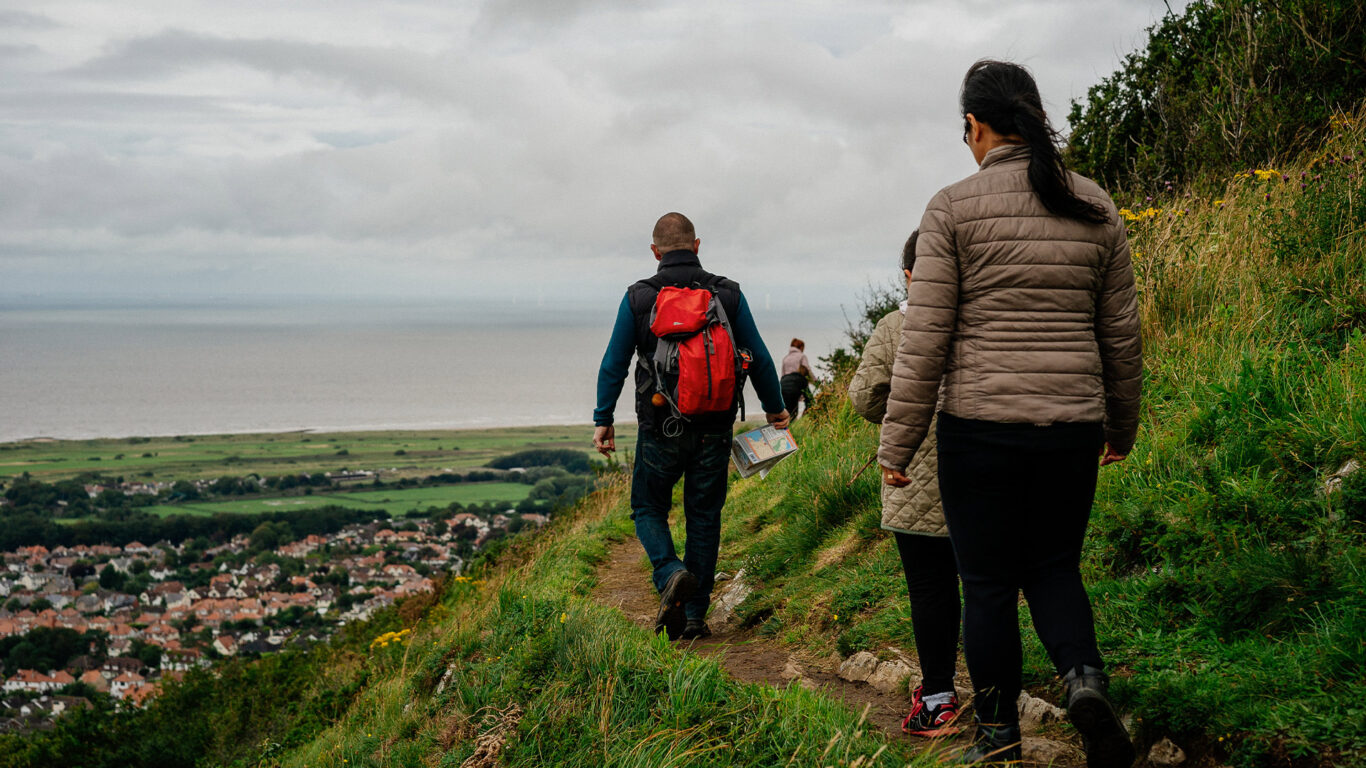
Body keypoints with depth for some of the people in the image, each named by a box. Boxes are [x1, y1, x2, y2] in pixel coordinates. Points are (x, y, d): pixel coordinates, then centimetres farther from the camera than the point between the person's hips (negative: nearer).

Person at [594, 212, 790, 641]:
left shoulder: (638, 298, -4)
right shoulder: (728, 294, 0)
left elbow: (614, 365, -1)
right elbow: (759, 359, 5)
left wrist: (603, 420, 9)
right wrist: (775, 409, 18)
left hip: (661, 428, -2)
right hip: (714, 429, 2)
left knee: (648, 508, 15)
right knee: (704, 517, 11)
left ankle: (671, 574, -12)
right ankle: (694, 616, 11)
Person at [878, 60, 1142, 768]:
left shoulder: (953, 208, -7)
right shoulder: (1093, 207, 5)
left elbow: (925, 340, -9)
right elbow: (1121, 335, 11)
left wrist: (896, 447, -2)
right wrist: (1121, 428, 24)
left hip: (979, 427, -3)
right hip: (1071, 427, 4)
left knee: (988, 585, 10)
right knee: (1054, 569, 17)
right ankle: (1085, 681, -8)